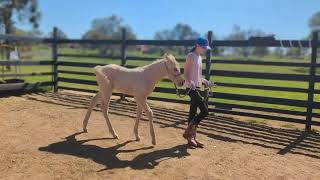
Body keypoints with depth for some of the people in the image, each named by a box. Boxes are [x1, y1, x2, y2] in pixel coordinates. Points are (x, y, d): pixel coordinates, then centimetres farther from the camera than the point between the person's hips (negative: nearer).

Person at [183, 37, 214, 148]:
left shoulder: (199, 57, 17)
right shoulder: (191, 56, -9)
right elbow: (186, 73, -16)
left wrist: (205, 81, 21)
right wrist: (190, 82, -32)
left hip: (197, 88, 9)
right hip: (192, 88, -9)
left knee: (193, 112, 12)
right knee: (204, 110, -12)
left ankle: (191, 137, 20)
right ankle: (188, 132, 0)